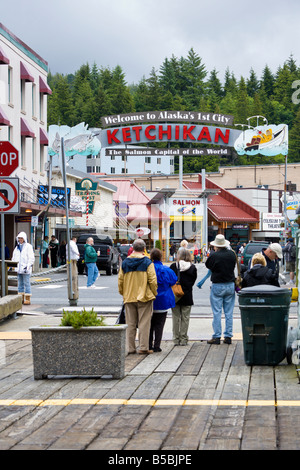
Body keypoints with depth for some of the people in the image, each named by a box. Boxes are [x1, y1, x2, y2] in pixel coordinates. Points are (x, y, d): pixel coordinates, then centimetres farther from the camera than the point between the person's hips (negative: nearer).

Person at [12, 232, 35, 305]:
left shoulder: (28, 246, -4)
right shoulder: (17, 247, 17)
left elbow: (31, 258, -9)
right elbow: (14, 258, 24)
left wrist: (28, 266, -17)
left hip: (25, 269, -7)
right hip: (19, 268, 7)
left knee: (26, 283, -7)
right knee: (20, 283, 9)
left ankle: (27, 299, -5)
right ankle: (21, 298, 14)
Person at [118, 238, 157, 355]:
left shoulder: (125, 262, 4)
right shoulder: (147, 262, -8)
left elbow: (120, 280, 8)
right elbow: (152, 281, -10)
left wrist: (123, 294, 18)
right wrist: (154, 293, 3)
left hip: (129, 297, 4)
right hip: (144, 297, -4)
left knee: (131, 324, 9)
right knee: (144, 323, 1)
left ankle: (131, 348, 10)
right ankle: (143, 347, 0)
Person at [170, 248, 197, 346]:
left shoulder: (173, 266, -6)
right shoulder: (192, 268, -3)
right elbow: (192, 282, 3)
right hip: (187, 296, 0)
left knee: (176, 317, 8)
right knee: (185, 318, 7)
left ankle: (176, 339, 10)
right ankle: (183, 339, 7)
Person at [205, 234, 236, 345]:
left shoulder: (214, 255, -16)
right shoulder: (231, 254, -3)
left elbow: (207, 265, 2)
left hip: (217, 286, -4)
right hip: (230, 285, 4)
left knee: (217, 312, 1)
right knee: (229, 313, 9)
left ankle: (216, 337, 1)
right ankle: (228, 336, 11)